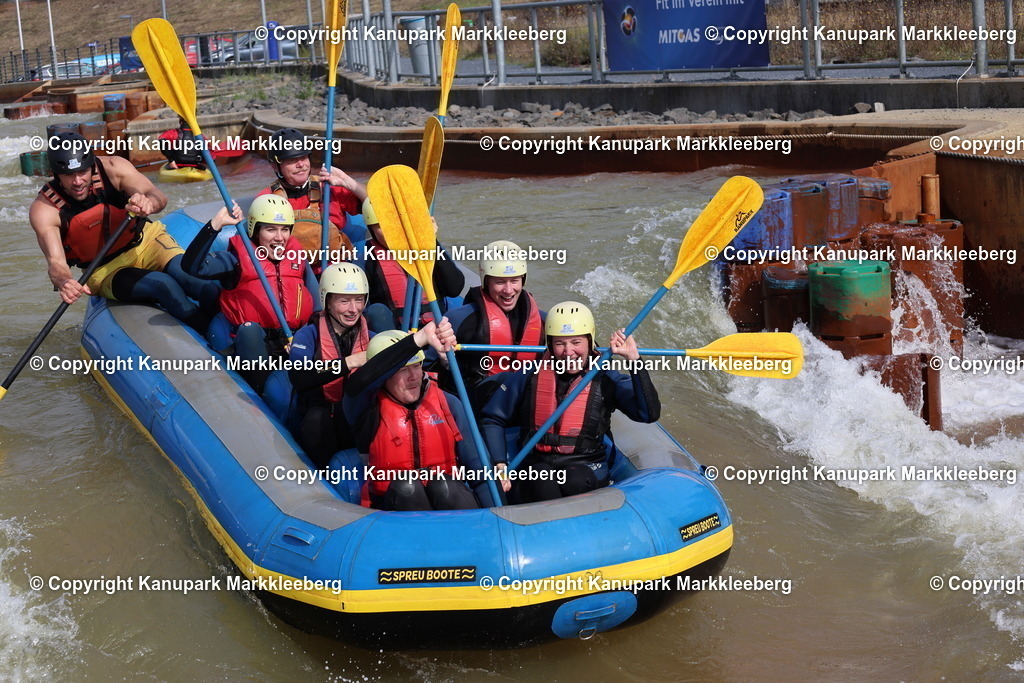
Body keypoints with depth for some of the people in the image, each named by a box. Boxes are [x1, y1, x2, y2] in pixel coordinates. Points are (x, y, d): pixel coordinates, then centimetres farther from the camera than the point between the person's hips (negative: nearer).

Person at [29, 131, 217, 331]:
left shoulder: (112, 168, -16)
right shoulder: (44, 209, -18)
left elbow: (159, 197, -26)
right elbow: (55, 261, -29)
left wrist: (148, 202, -52)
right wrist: (64, 282, -54)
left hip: (146, 240, 1)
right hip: (106, 271, -1)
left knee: (184, 273, -33)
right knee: (162, 284, -32)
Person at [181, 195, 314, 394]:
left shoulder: (298, 256, 15)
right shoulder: (239, 258, 1)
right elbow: (192, 266, -14)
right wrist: (216, 224, -20)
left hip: (296, 341, 3)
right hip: (253, 343, -3)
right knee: (249, 329, -34)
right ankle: (261, 397, -24)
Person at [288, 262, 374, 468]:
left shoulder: (371, 339, 8)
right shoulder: (308, 335, 0)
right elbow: (298, 379, -21)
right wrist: (349, 362, -28)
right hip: (319, 428, -2)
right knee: (317, 417, -35)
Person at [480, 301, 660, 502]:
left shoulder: (606, 380, 1)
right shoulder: (529, 376, 4)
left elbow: (650, 413, -14)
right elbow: (492, 418, 12)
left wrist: (634, 361, -19)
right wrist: (499, 464, -1)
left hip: (587, 467, 0)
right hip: (537, 463, 0)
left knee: (575, 481, -35)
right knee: (544, 488, -35)